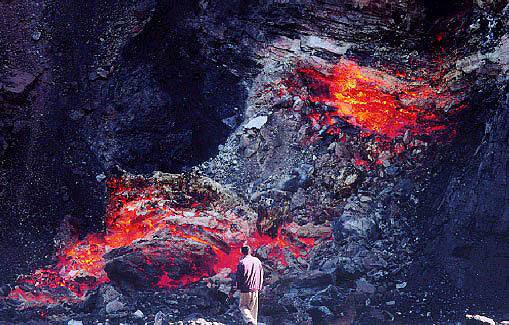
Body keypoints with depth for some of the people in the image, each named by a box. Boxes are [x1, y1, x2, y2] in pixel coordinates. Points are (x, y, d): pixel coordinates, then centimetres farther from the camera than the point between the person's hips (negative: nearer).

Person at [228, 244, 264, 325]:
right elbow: (261, 276, 14)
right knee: (253, 308, 14)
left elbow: (238, 278, -11)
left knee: (243, 306, 4)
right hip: (255, 289, 5)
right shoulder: (257, 261, 5)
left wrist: (232, 291, -4)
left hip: (245, 289, -5)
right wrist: (259, 287, 26)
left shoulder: (242, 262, -12)